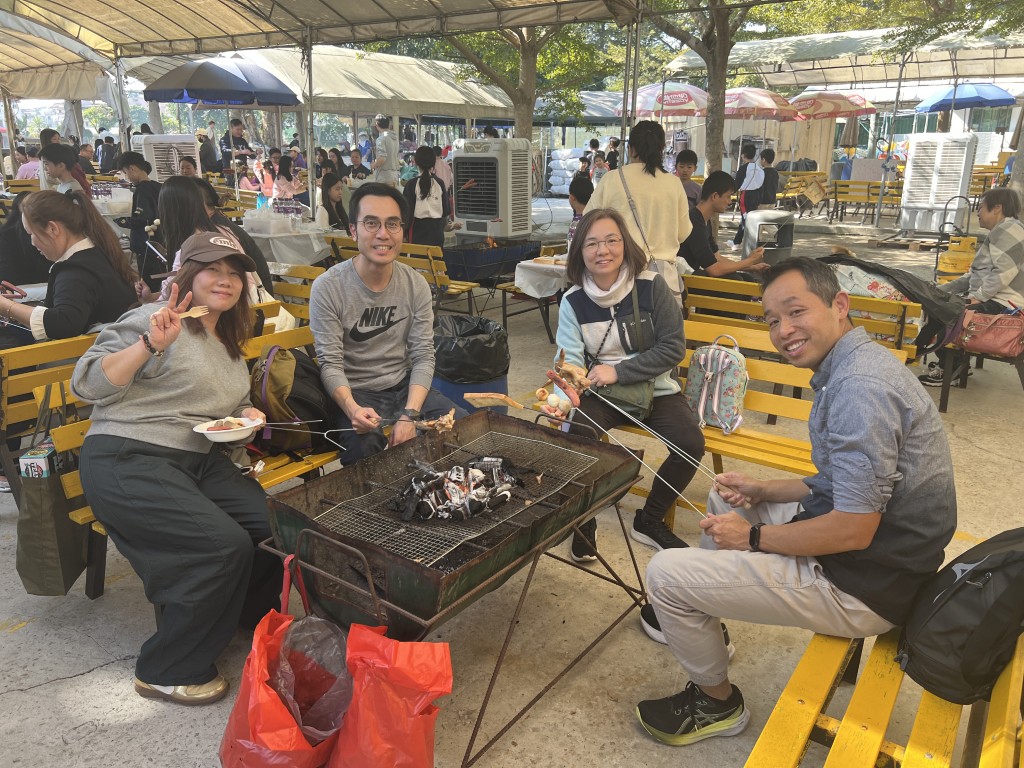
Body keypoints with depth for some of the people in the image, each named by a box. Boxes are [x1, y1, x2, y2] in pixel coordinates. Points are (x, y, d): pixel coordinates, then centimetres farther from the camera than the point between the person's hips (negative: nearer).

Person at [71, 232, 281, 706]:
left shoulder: (229, 342, 17)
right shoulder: (155, 321, -7)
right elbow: (87, 384, -13)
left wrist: (246, 414, 8)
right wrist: (150, 343, -24)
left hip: (200, 460, 8)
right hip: (128, 460, -8)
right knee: (226, 546, -24)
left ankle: (258, 623, 16)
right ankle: (166, 672, -3)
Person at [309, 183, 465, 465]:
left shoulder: (416, 285, -1)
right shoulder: (327, 288, -12)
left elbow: (423, 356, -4)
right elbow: (330, 364, -13)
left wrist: (409, 415, -20)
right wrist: (353, 409, -33)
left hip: (406, 386, 4)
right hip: (355, 393, -4)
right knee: (363, 450, -33)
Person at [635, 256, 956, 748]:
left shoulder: (859, 389, -27)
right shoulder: (851, 366, 7)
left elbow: (853, 531, -28)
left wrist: (753, 536, -14)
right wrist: (762, 492, 5)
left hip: (863, 585, -10)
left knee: (665, 574, -10)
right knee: (725, 499, 25)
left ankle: (717, 703, 16)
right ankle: (697, 621, 40)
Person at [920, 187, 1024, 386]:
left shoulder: (1007, 229, -13)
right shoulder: (1000, 232, 21)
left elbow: (1004, 272, -25)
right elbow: (977, 274, 21)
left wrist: (979, 297, -19)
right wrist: (941, 289, 15)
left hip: (1003, 304, -11)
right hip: (990, 299, 11)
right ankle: (949, 362, 14)